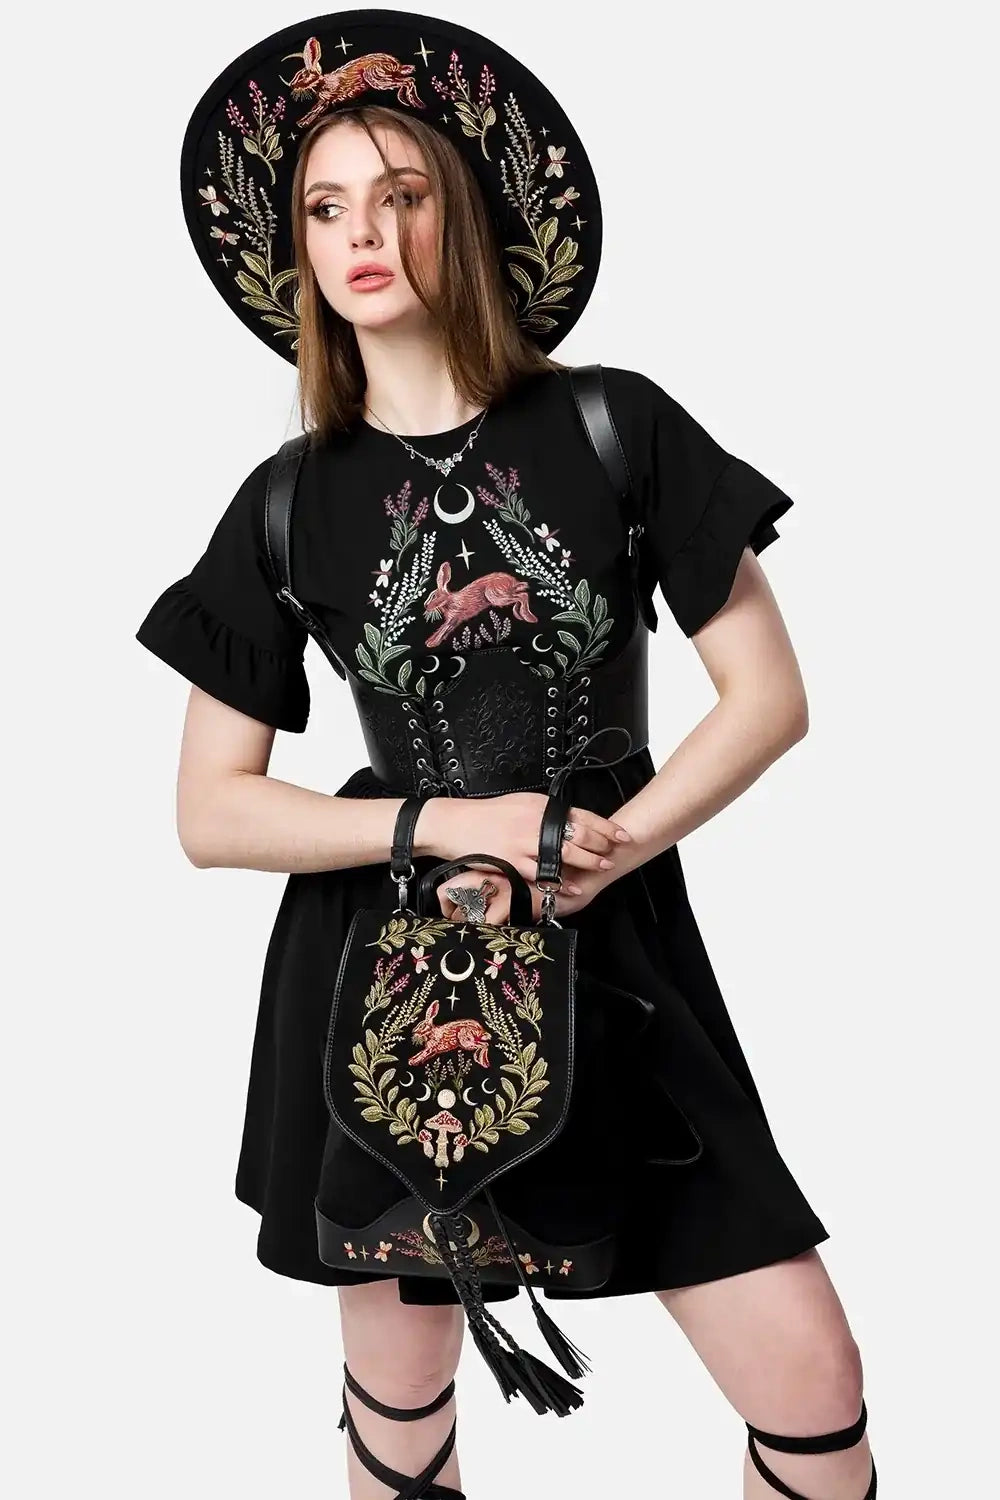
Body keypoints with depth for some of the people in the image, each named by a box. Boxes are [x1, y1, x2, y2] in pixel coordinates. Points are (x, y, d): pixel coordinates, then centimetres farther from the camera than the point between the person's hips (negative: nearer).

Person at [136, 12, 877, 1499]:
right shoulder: (288, 506, 1)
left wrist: (605, 855, -14)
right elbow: (210, 813, 1)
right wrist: (451, 825, -12)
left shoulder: (616, 428, -2)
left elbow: (769, 692, -1)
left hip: (619, 960, 0)